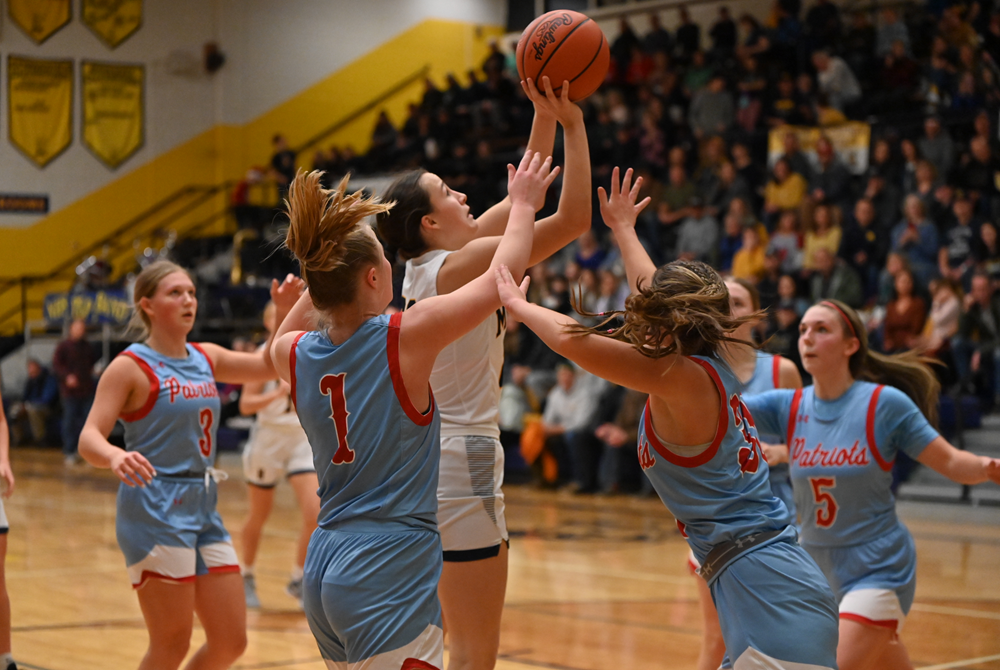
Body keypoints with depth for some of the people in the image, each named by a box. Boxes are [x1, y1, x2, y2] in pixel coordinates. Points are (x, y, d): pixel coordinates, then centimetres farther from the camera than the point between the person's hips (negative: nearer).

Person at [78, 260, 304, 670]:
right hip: (155, 511, -7)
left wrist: (284, 312, 3)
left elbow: (270, 367, 19)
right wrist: (115, 457, -40)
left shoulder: (205, 358, 11)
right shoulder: (131, 367, -8)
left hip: (204, 510, 7)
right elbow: (89, 438, -17)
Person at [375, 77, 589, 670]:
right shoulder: (458, 266, -14)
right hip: (462, 464, -10)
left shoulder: (428, 266, 11)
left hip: (430, 460, 10)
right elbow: (574, 219, -17)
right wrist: (572, 123, -10)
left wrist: (544, 114, 13)